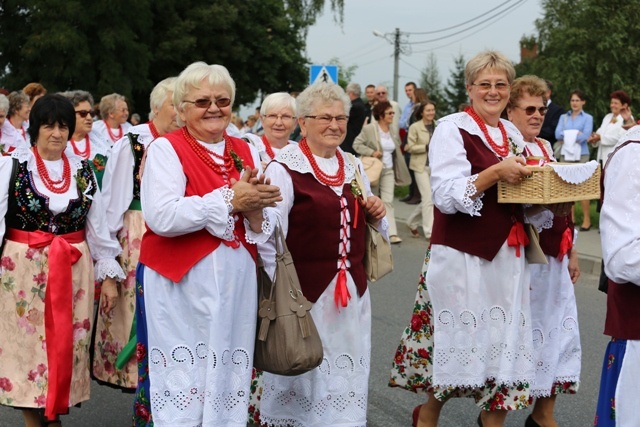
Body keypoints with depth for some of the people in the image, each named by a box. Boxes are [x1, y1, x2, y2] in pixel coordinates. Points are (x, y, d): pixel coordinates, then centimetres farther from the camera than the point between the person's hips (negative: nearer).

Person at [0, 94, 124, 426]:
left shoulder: (83, 170, 7)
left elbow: (98, 226, 9)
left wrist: (108, 275, 7)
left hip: (73, 271, 3)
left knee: (65, 345, 7)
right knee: (27, 343, 3)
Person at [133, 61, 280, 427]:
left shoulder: (246, 152, 12)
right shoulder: (166, 149, -4)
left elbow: (266, 230, 10)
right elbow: (161, 217, -21)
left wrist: (253, 209, -13)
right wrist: (230, 199, -17)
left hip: (236, 282, 5)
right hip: (180, 284, -5)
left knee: (228, 376, 8)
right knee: (181, 382, -4)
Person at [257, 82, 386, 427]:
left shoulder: (354, 167, 11)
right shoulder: (283, 169, -10)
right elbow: (269, 239, -11)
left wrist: (375, 216, -1)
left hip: (351, 289, 6)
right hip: (304, 291, -6)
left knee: (347, 378, 12)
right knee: (304, 373, 3)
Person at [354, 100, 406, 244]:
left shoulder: (394, 130, 6)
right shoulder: (369, 129, -10)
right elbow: (356, 144, -10)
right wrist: (371, 152, -23)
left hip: (388, 170, 3)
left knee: (388, 201, -7)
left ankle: (392, 233, -14)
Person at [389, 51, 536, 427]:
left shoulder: (513, 134, 13)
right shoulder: (452, 129, -7)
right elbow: (446, 196, -17)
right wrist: (495, 174, -27)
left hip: (507, 255, 6)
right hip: (463, 255, -6)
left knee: (502, 342, 5)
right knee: (459, 340, 1)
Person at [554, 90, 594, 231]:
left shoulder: (588, 118, 4)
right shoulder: (563, 117, 13)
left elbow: (584, 136, -11)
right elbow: (558, 134, -1)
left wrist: (566, 136, -10)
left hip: (581, 155, -3)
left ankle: (586, 219, 0)